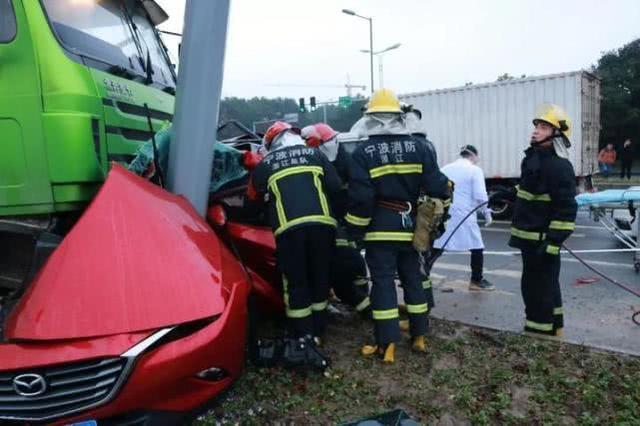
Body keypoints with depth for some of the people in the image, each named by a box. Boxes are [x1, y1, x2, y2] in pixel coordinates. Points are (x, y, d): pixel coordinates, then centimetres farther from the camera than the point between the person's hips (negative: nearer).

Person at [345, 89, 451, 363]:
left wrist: (355, 230, -4)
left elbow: (360, 198, -15)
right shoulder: (417, 148, 1)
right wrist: (447, 187, 21)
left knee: (383, 283, 0)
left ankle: (387, 346, 3)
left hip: (380, 230, -4)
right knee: (413, 280, 15)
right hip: (409, 228, 4)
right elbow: (436, 185, -2)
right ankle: (419, 337, 26)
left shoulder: (363, 152, -10)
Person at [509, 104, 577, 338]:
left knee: (537, 288, -3)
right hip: (531, 238, 10)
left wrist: (553, 242, -24)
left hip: (542, 241, -10)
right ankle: (551, 328, 37)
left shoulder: (559, 166, -18)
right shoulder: (534, 158, 12)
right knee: (546, 284, 22)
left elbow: (566, 209, -22)